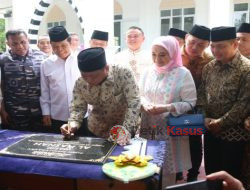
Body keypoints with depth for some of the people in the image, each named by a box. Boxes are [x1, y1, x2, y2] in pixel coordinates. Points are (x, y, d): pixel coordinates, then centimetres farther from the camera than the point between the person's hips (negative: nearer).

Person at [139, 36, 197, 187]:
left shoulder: (183, 73, -11)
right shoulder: (148, 72, 3)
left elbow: (190, 102, -10)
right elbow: (141, 95, 13)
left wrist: (166, 108, -22)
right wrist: (145, 105, -9)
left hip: (170, 128, -3)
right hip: (148, 127, 4)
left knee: (167, 168, 10)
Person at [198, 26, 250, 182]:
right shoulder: (209, 67, 4)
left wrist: (221, 122, -15)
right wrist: (204, 118, -6)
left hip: (234, 133, -5)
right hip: (211, 130, 5)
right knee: (211, 173, 18)